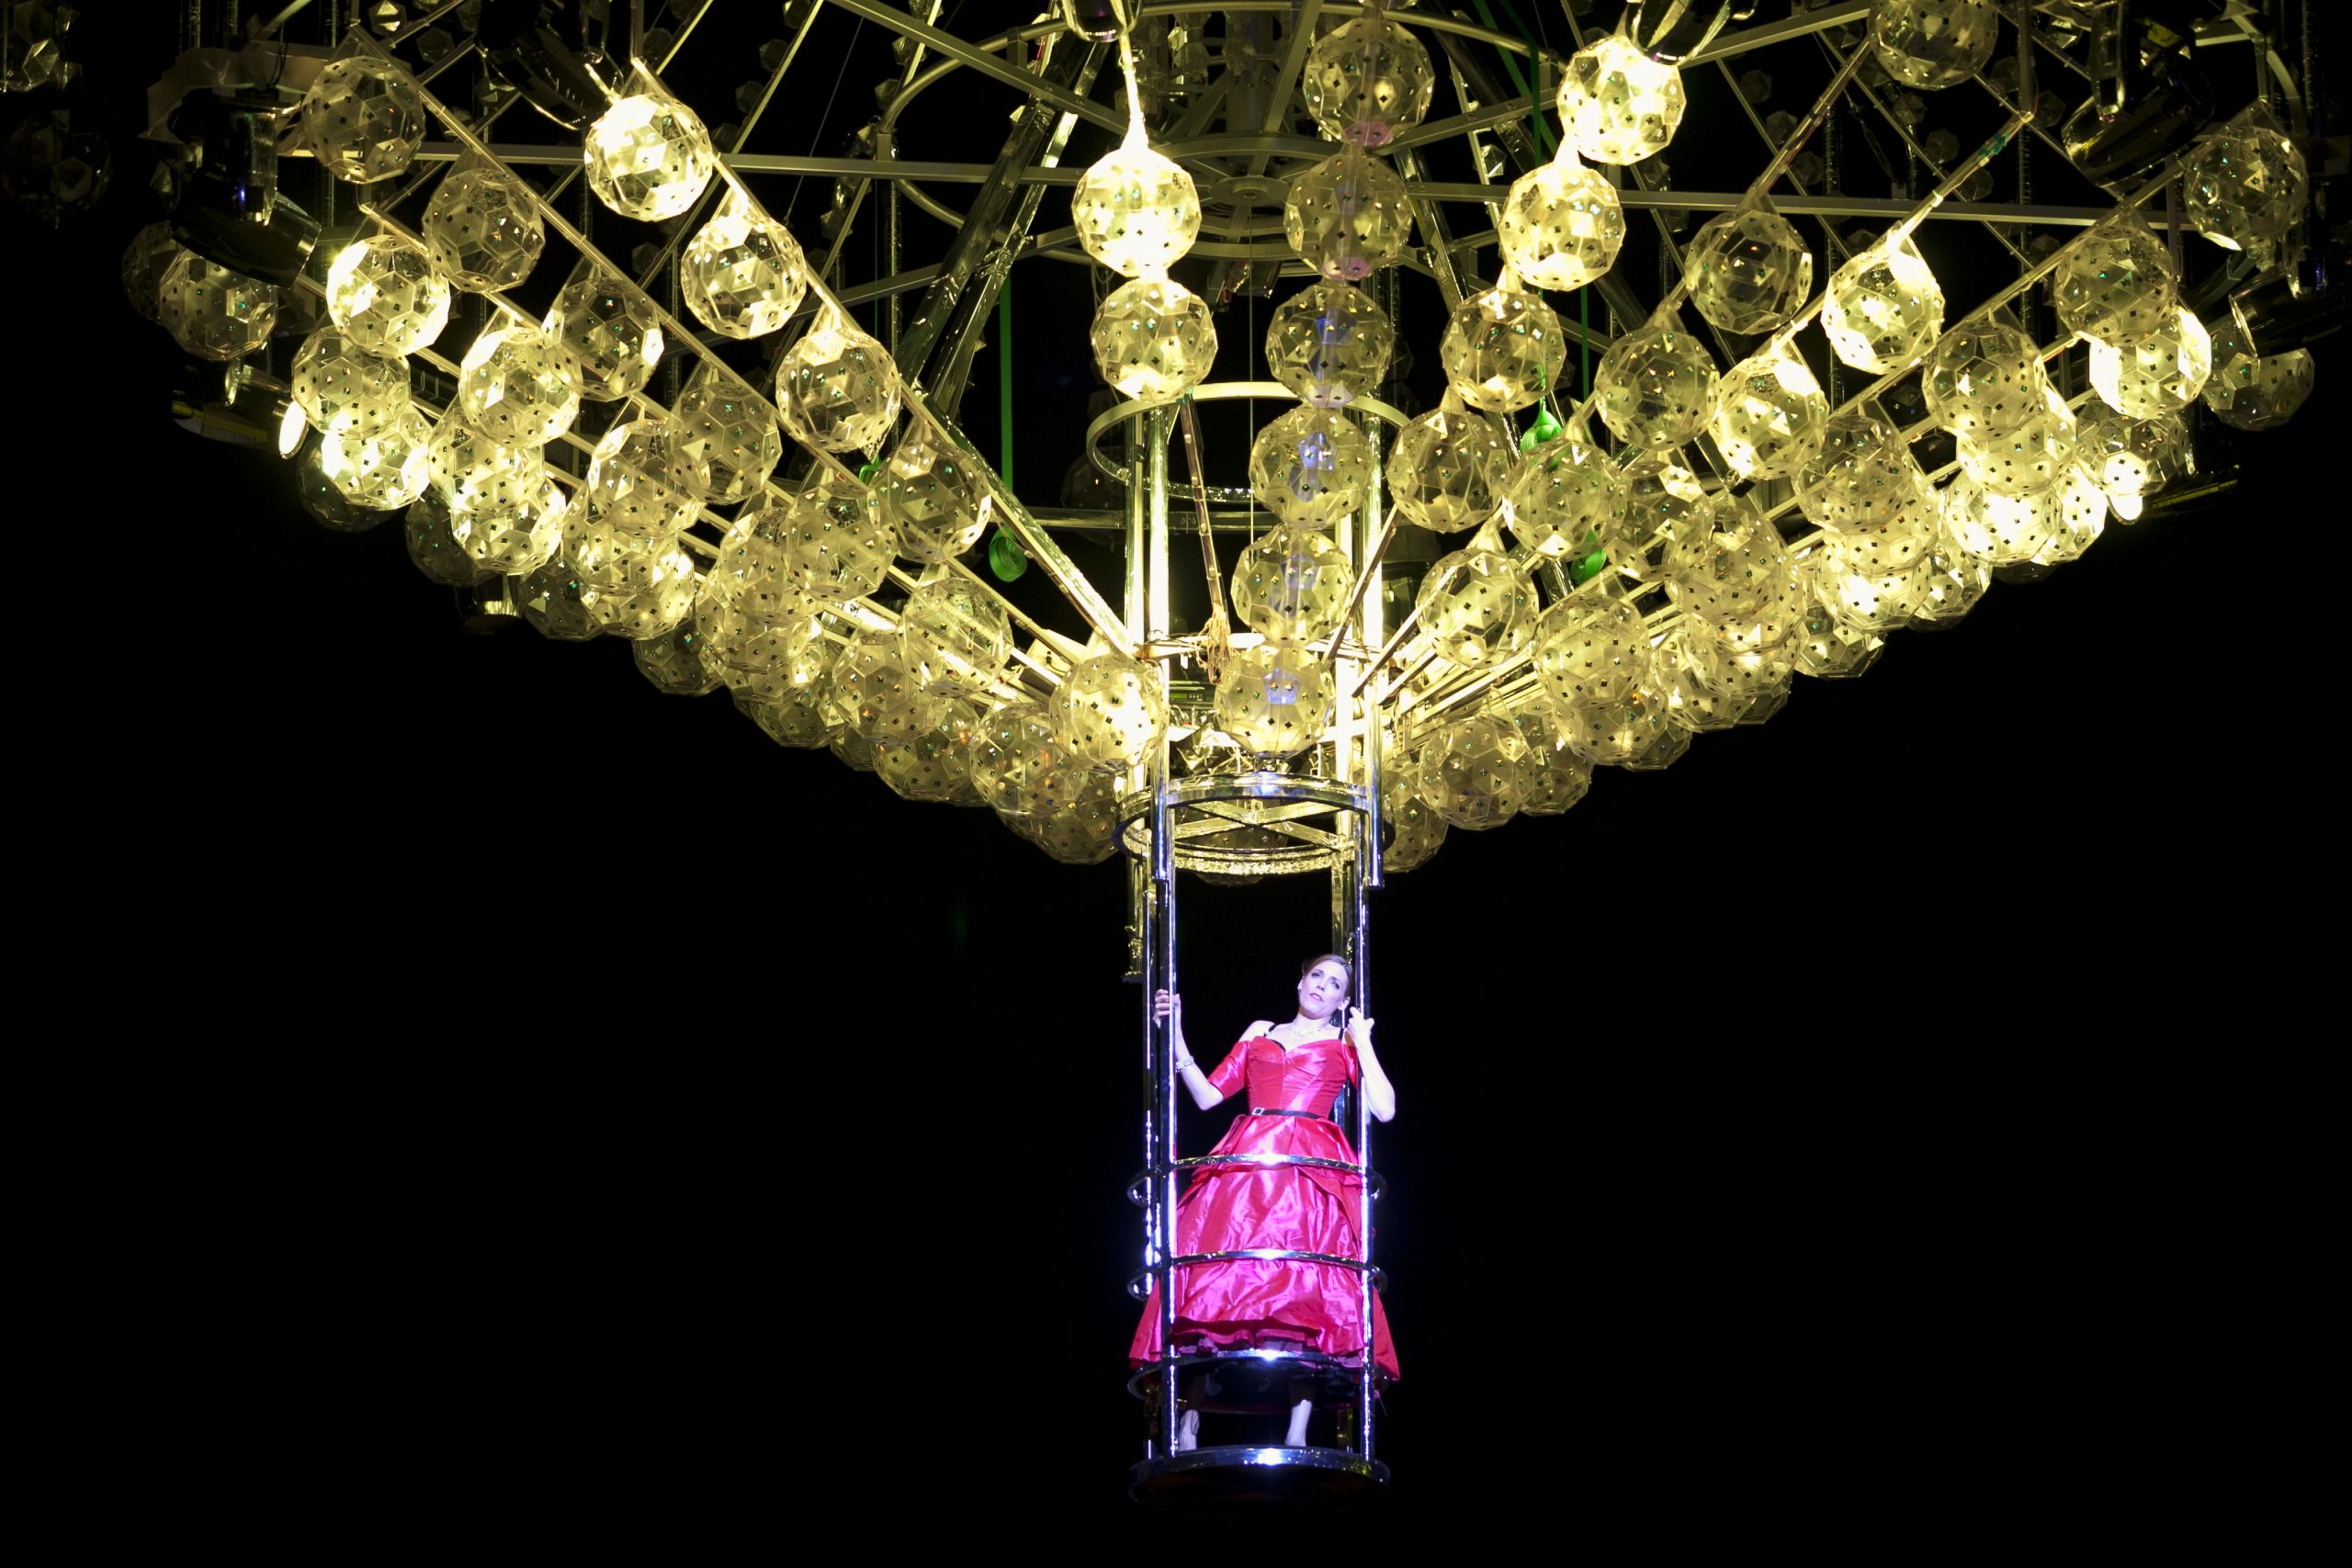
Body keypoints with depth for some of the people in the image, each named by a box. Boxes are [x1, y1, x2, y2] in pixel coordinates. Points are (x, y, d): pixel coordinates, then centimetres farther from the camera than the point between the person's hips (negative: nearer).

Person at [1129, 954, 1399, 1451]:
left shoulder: (1345, 1043, 19)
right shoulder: (1259, 1033, 25)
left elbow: (1385, 1110, 6)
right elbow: (1207, 1095, 18)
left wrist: (1363, 1042, 6)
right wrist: (1175, 1034, 13)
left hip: (1312, 1172, -2)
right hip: (1244, 1167, 2)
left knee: (1308, 1293, -16)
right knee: (1211, 1283, -12)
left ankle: (1297, 1437, -19)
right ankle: (1188, 1425, -12)